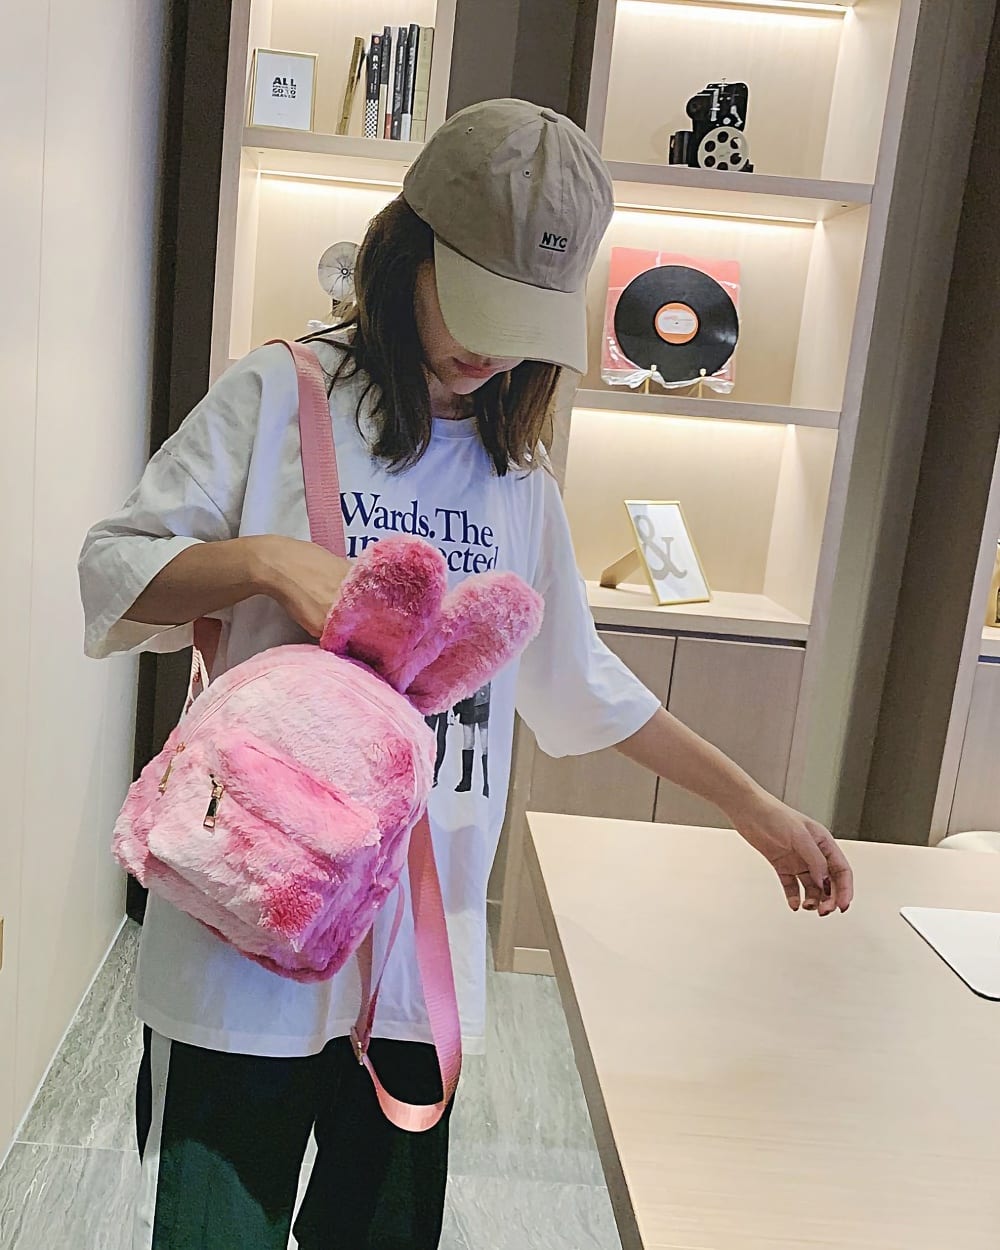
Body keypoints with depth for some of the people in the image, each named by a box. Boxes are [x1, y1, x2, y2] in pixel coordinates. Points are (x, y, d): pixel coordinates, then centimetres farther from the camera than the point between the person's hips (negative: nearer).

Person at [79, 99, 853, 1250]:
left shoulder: (515, 474, 11)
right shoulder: (281, 397, -2)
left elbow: (575, 680, 18)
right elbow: (111, 575, -3)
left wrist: (755, 810, 18)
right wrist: (267, 560, -22)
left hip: (424, 941, 4)